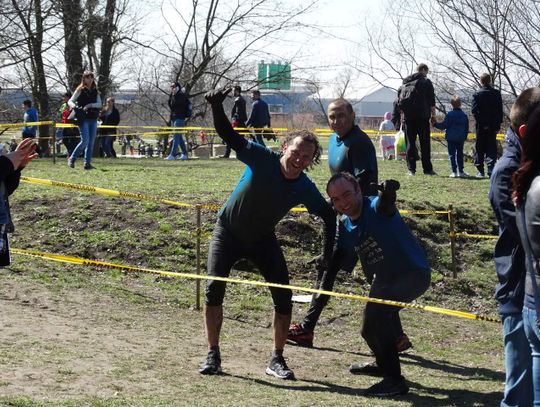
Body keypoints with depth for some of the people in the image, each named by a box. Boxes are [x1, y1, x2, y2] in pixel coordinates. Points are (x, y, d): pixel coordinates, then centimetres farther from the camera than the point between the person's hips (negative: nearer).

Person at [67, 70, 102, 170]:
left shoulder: (95, 91, 12)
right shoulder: (80, 90, 1)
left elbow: (99, 104, 3)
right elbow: (70, 101, 0)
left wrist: (90, 105, -14)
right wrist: (75, 106, -21)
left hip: (93, 119, 5)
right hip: (84, 119, -5)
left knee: (91, 142, 2)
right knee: (85, 140, -14)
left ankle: (87, 163, 7)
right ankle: (72, 159, 3)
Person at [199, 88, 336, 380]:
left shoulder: (305, 189, -19)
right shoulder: (262, 159, -25)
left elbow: (329, 216, -5)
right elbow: (228, 136, -27)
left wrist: (330, 254, -11)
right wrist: (217, 107, -45)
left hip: (263, 241, 2)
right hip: (228, 232, -2)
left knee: (283, 296, -6)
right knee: (214, 288, -15)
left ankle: (277, 360, 8)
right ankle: (212, 356, -2)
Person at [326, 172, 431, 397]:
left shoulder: (375, 208, -23)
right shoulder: (345, 227, -1)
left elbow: (385, 203, -48)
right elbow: (343, 263, 6)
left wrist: (388, 192, -70)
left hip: (414, 274, -10)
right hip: (384, 280, 10)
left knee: (375, 311, -30)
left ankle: (394, 380, -24)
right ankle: (383, 364, 59)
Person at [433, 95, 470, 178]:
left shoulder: (449, 115, -9)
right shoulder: (464, 115, 5)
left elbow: (444, 125, -7)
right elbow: (466, 128, 9)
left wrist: (435, 124, 5)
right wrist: (465, 137, 20)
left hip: (451, 138, -3)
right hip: (461, 138, 3)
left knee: (452, 154, 0)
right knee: (460, 154, 13)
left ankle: (454, 171, -6)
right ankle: (460, 171, 12)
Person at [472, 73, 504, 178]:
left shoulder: (477, 94, -7)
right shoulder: (497, 93, 0)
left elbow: (474, 110, -14)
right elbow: (500, 111, 0)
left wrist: (482, 123, -10)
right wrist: (498, 125, 4)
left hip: (481, 126, -1)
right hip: (493, 125, 2)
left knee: (480, 148, 9)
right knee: (491, 148, 4)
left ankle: (480, 171, 12)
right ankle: (491, 169, -10)